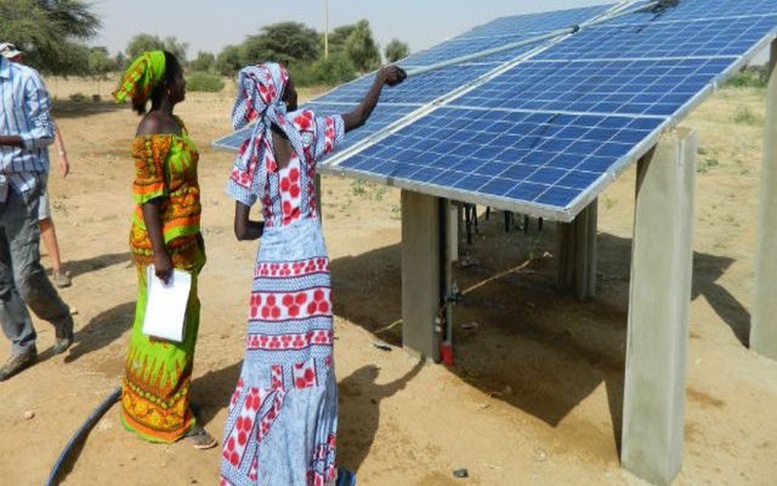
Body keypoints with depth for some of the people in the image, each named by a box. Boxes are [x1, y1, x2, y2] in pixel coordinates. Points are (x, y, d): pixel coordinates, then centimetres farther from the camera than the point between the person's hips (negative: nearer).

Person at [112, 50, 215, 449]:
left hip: (183, 239, 9)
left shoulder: (174, 123, 9)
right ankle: (169, 417, 18)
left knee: (182, 320, 20)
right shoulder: (152, 131, -19)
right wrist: (159, 252, -22)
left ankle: (156, 398, 39)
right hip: (162, 243, -9)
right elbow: (149, 196, -21)